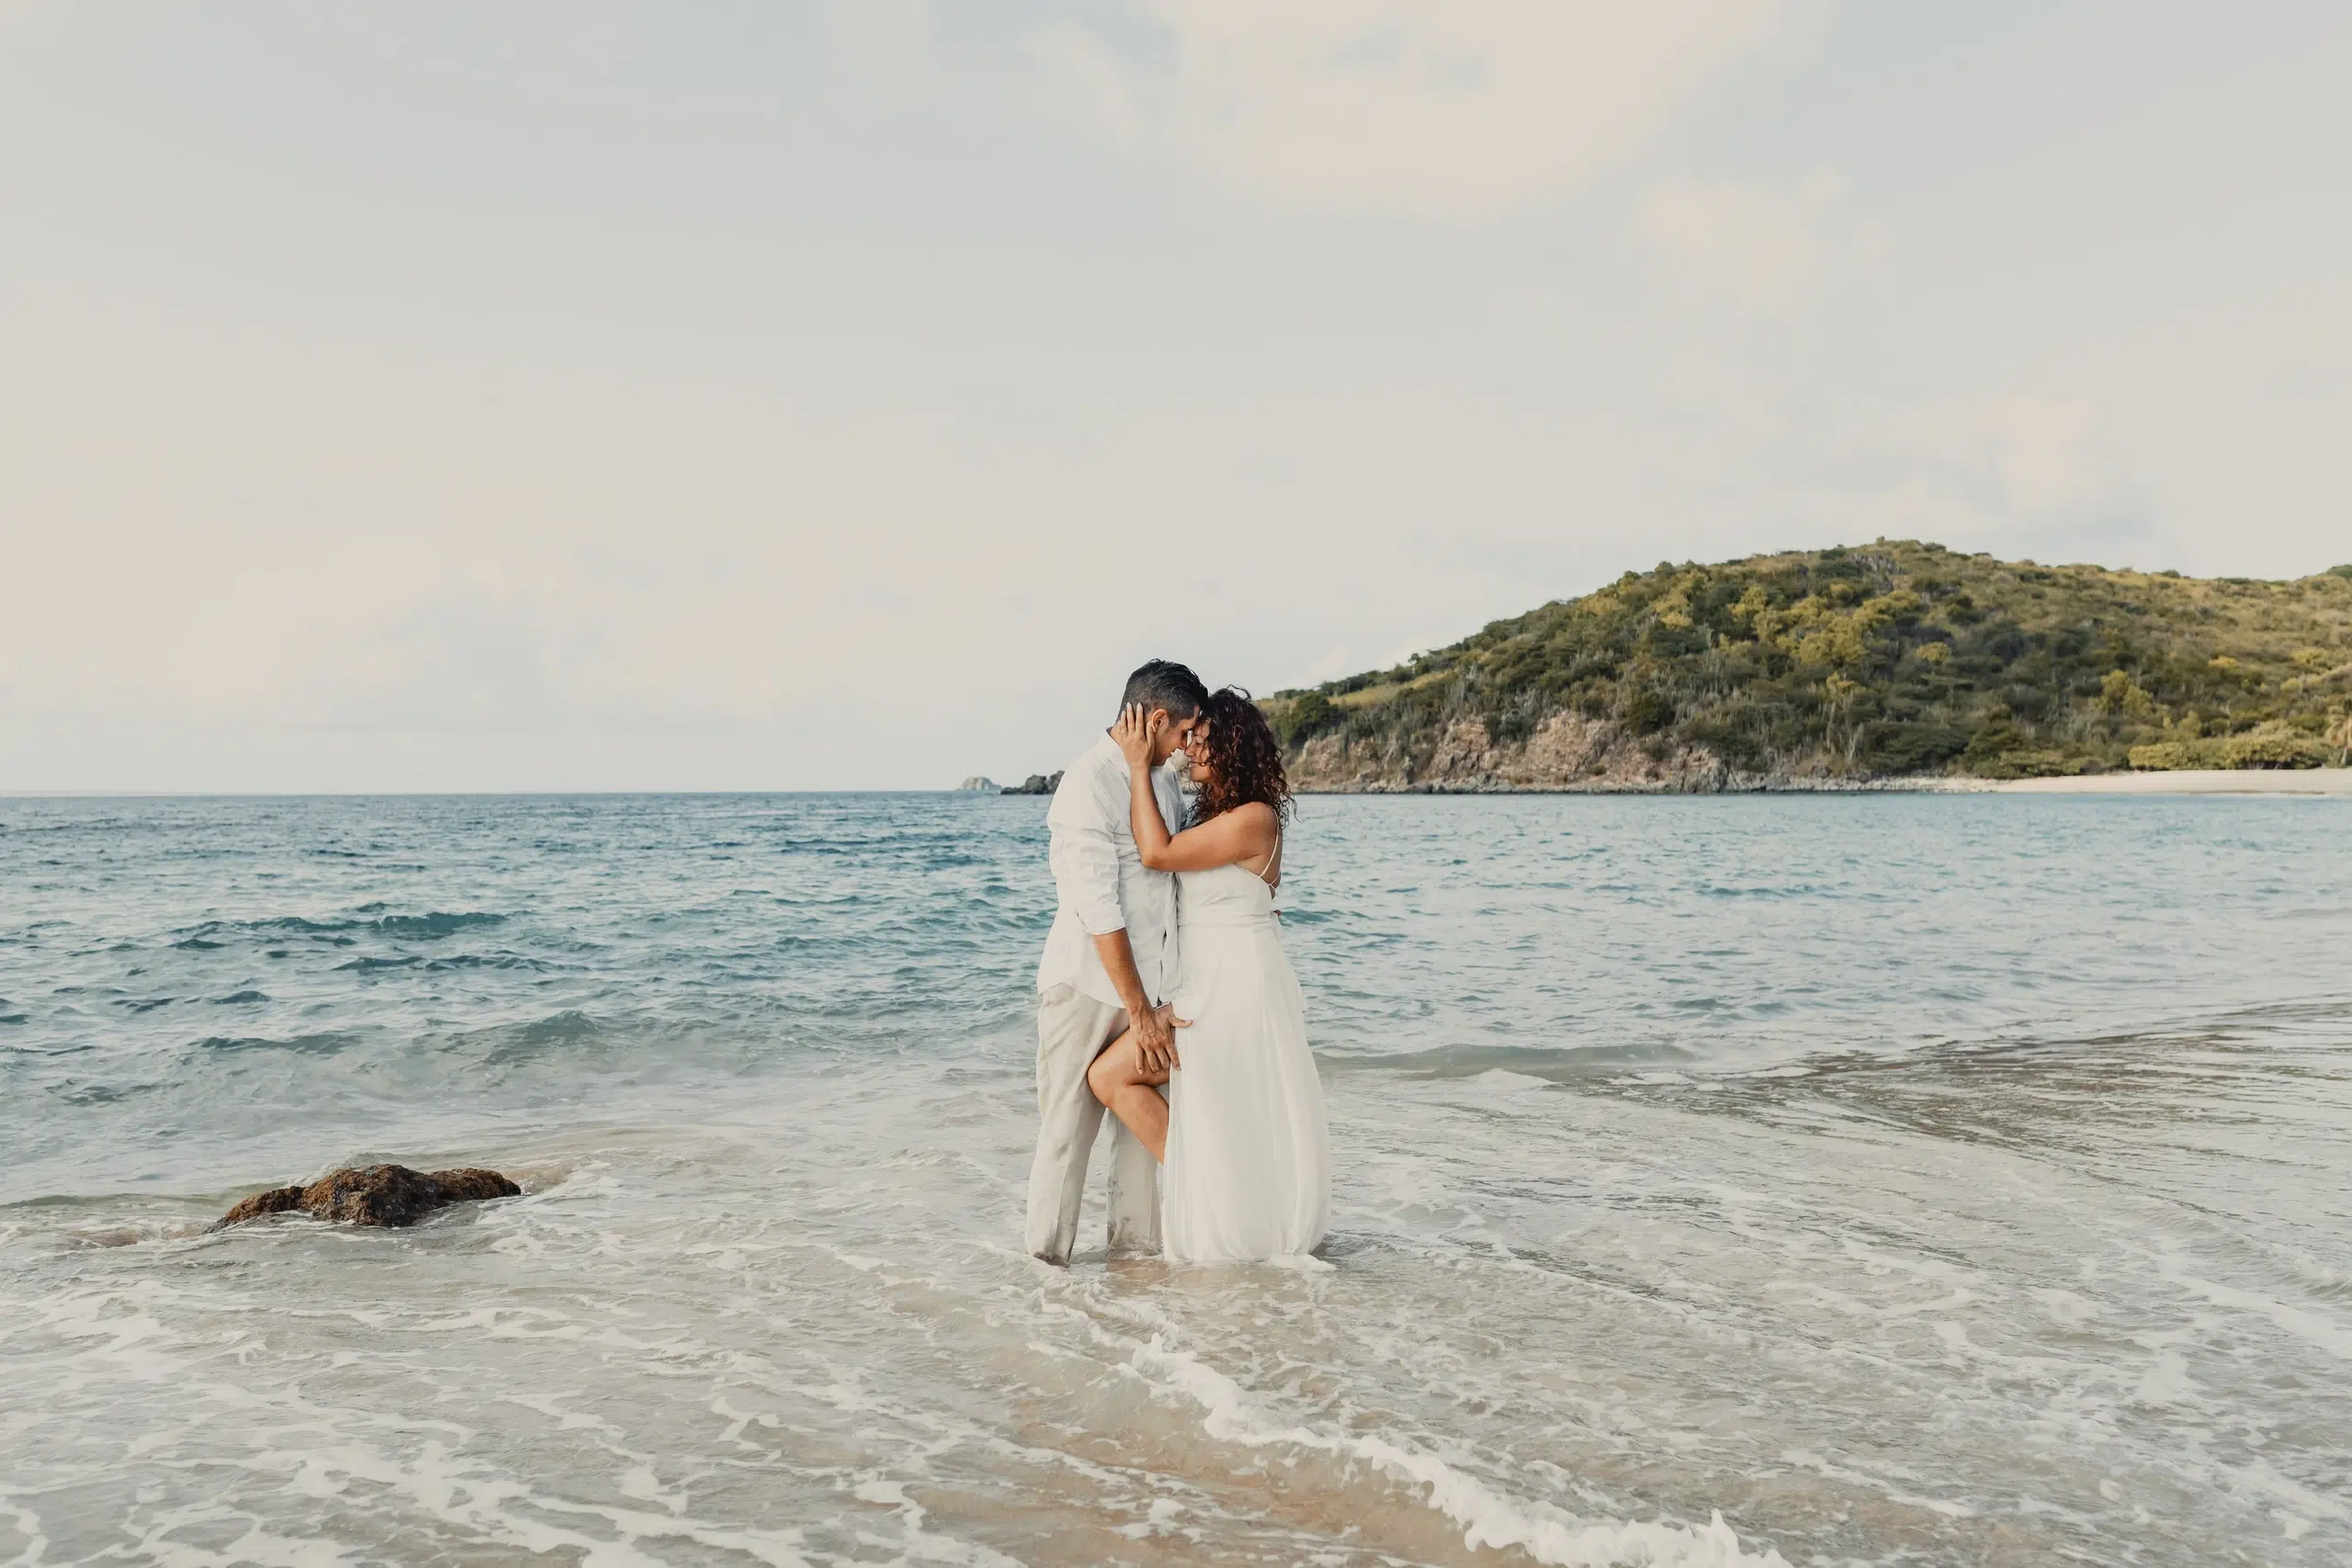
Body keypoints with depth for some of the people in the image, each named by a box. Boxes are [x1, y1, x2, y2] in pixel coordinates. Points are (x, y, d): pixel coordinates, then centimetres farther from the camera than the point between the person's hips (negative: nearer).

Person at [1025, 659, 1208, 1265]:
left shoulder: (1166, 778, 10)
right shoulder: (1088, 785, -16)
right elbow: (1099, 909, -19)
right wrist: (1140, 1011, -18)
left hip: (1151, 982, 7)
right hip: (1089, 984, -7)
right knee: (1069, 1124, 1)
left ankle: (1137, 1240, 21)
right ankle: (1045, 1255, 12)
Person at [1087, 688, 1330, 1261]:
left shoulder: (1253, 818, -18)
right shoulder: (1214, 815, 13)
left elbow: (1157, 853, -22)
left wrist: (1140, 767, -17)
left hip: (1232, 987, -10)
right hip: (1213, 983, 10)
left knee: (1109, 1076, -8)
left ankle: (1196, 1187, 0)